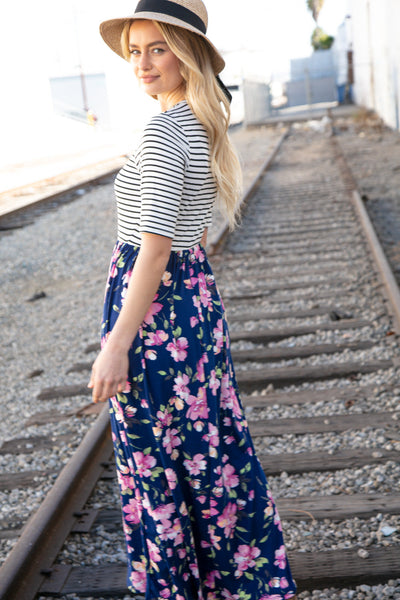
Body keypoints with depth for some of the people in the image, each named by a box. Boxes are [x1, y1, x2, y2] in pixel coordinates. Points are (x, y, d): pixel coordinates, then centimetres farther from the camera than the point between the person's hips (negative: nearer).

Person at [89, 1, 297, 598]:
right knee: (211, 452, 20)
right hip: (197, 297, 9)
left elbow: (154, 250, -23)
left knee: (158, 464, 9)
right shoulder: (205, 124, 9)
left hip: (154, 307, -9)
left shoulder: (162, 133, -19)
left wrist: (116, 345, -20)